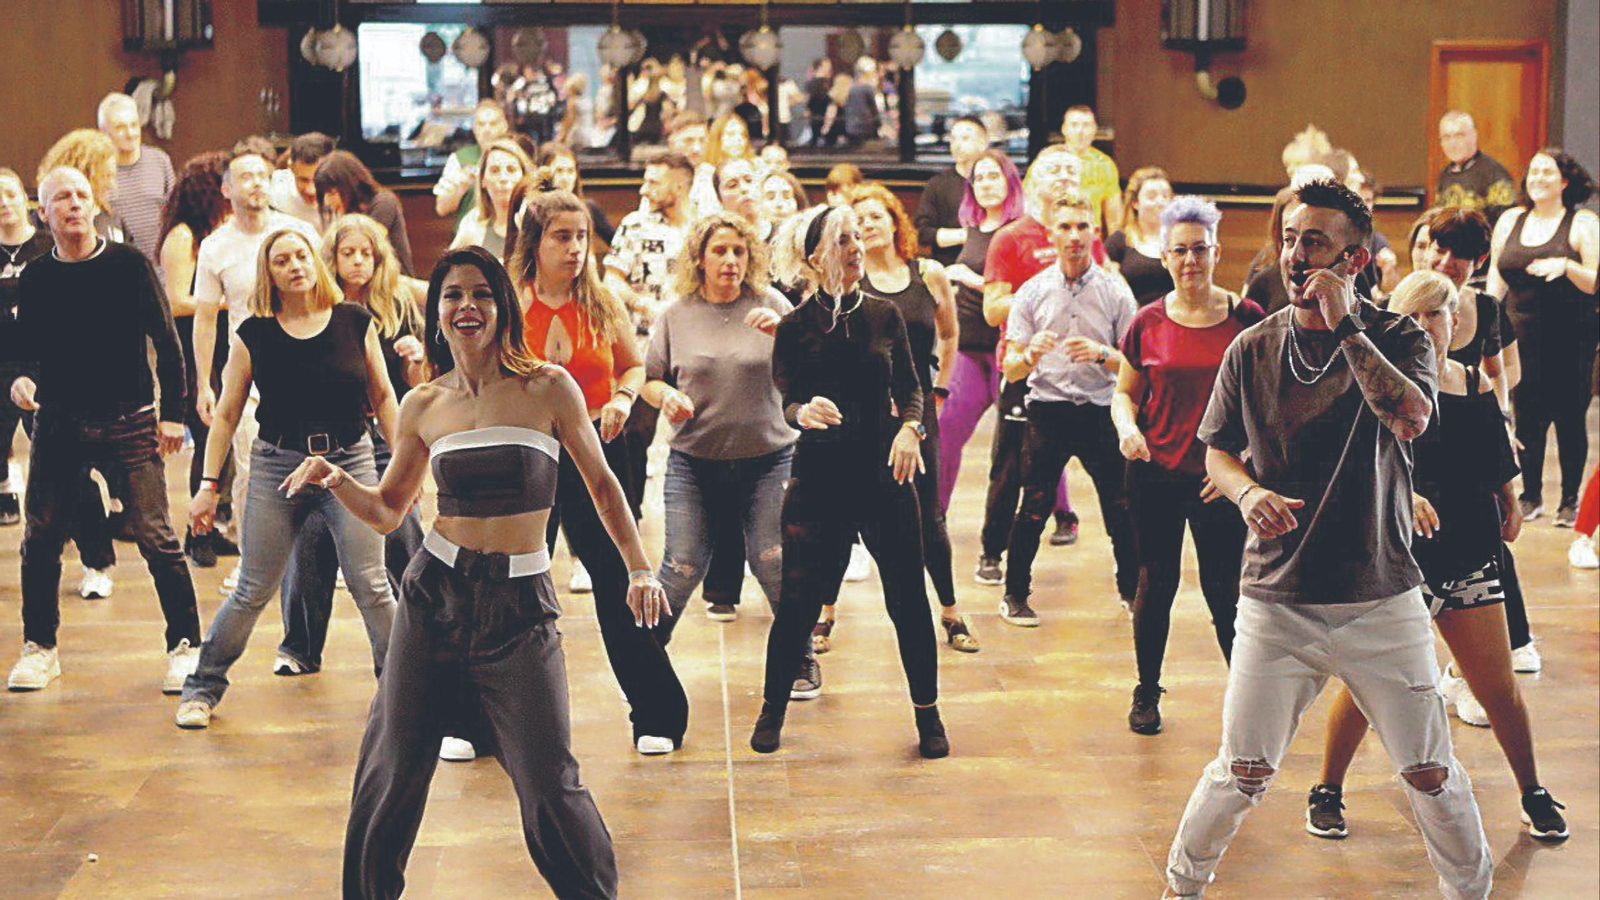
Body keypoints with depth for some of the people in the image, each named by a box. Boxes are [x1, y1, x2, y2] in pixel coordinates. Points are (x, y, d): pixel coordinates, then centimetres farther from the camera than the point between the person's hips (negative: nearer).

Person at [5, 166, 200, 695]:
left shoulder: (128, 265, -1)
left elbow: (165, 339, 1)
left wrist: (172, 411, -4)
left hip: (128, 423, -3)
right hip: (58, 426, 3)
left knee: (156, 537, -7)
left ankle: (185, 646, 3)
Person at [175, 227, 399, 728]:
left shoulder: (355, 323, 1)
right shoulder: (253, 335, 0)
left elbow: (382, 397, 10)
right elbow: (226, 414, 6)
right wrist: (208, 484, 4)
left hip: (350, 462, 0)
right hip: (276, 466, 0)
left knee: (371, 585, -6)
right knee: (252, 592, 4)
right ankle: (202, 688, 20)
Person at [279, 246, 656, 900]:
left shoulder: (548, 390, -3)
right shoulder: (423, 406, 5)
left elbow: (602, 484, 8)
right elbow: (388, 511, 14)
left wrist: (640, 567, 2)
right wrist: (339, 482, -5)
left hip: (519, 604, -3)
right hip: (435, 593, 3)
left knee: (548, 784, -7)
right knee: (391, 768, 5)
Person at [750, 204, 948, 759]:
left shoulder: (883, 315, 5)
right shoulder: (795, 327, -2)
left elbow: (909, 387, 8)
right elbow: (784, 404, -6)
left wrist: (910, 427, -11)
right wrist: (804, 412, -29)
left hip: (884, 474, 2)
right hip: (819, 478, -2)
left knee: (908, 598, 3)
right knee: (799, 602, 0)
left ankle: (927, 713, 18)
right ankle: (773, 709, 20)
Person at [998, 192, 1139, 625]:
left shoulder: (1115, 291, 4)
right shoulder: (1032, 292, 4)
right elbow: (1010, 369, 3)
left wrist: (1101, 353, -17)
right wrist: (1032, 353, -19)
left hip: (1101, 411, 0)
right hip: (1048, 408, 0)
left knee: (1120, 507, 3)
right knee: (1033, 508, -3)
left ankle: (1132, 589, 21)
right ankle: (1015, 594, 11)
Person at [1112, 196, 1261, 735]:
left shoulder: (1246, 319, -2)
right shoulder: (1149, 323, 1)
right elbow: (1125, 392, 11)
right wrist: (1126, 425, -10)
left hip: (1219, 481, -1)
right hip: (1155, 474, 2)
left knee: (1225, 593, -1)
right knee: (1156, 584, 10)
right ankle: (1147, 693, 27)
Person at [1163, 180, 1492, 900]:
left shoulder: (1397, 339, -2)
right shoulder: (1253, 350, 3)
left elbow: (1409, 417, -23)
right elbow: (1217, 453, 11)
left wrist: (1345, 327, -21)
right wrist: (1248, 492, -10)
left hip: (1382, 600, -1)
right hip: (1276, 602, 1)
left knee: (1431, 774, 5)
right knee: (1242, 772, 1)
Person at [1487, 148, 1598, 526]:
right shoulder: (1510, 220, 12)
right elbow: (1495, 280, 14)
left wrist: (1566, 266, -24)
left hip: (1569, 336, -3)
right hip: (1522, 334, 3)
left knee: (1569, 417, 0)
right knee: (1526, 416, 3)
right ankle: (1531, 497, 16)